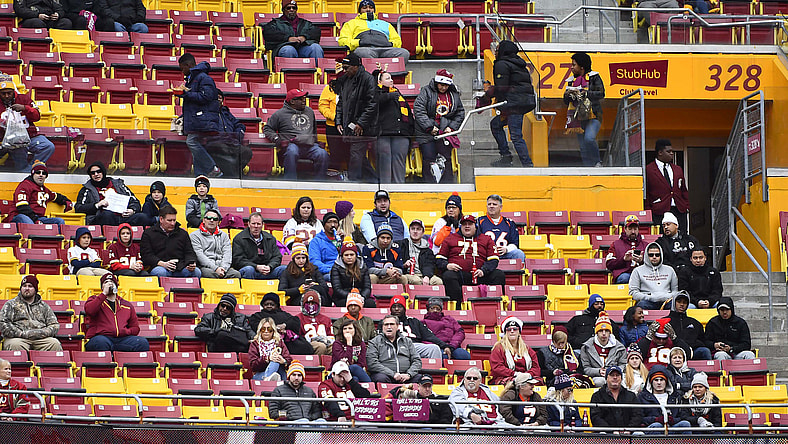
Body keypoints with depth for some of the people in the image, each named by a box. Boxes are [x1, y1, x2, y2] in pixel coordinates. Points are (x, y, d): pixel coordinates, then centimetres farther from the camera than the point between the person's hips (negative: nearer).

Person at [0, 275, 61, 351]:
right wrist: (21, 333, -10)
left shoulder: (43, 306, 23)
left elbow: (54, 325, 15)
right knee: (15, 345, -39)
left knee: (55, 344, -29)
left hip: (40, 338, 2)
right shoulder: (11, 304, 15)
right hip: (19, 338, -2)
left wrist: (40, 333, -6)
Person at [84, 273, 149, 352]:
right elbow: (89, 311, -6)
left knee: (143, 342, -27)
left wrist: (126, 332, 1)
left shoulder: (127, 305, 26)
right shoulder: (95, 299, 19)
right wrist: (104, 293, -2)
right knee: (101, 342, -41)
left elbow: (135, 327, 24)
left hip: (122, 338, 3)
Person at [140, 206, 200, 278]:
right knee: (160, 272, -39)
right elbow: (146, 255, 2)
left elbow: (190, 253, 19)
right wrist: (162, 264, -16)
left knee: (197, 272, -27)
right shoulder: (148, 233, 11)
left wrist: (192, 263, -6)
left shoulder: (183, 233, 22)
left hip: (180, 267, 3)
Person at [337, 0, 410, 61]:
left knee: (404, 53, -32)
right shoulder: (353, 23, 32)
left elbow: (397, 40, 31)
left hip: (384, 48, 2)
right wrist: (358, 42, -4)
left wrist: (391, 44, 5)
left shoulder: (385, 24, 39)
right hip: (364, 47, -2)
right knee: (364, 53, -43)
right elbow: (343, 40, 17)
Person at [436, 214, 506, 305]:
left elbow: (493, 260, 10)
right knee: (448, 276, -35)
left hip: (478, 276, 1)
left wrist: (483, 270, -9)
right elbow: (439, 258, 16)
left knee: (499, 275, -21)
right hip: (458, 274, -1)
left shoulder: (486, 239, 19)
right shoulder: (451, 238, 19)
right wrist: (447, 265, -7)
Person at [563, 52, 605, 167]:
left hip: (593, 116, -6)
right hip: (579, 118, 6)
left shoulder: (594, 77, 0)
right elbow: (566, 102, 18)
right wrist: (567, 95, -6)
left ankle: (597, 163, -8)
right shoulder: (571, 80, 15)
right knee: (583, 147, 2)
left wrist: (583, 93, -20)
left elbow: (601, 94, -13)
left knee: (589, 138, -26)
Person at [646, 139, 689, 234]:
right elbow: (645, 194, 1)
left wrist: (687, 207, 12)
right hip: (659, 212, -5)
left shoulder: (678, 169, 20)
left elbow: (684, 191, 24)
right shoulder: (648, 170, 2)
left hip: (679, 211, 5)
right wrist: (648, 212, -5)